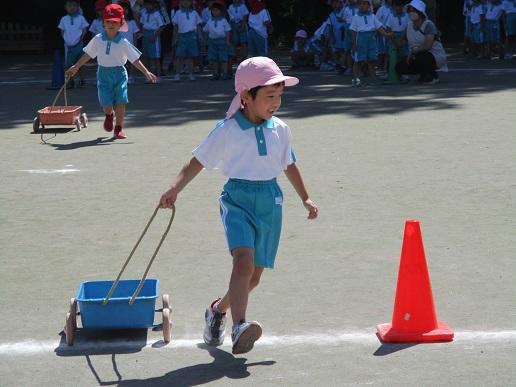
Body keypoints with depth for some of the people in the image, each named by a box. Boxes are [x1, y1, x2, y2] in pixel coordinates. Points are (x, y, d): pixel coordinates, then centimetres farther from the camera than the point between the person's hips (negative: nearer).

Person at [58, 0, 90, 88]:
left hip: (78, 44, -2)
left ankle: (81, 80, 11)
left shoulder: (80, 18, 0)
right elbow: (62, 32, 9)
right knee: (69, 64, 4)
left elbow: (84, 30, 1)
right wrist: (66, 40, -4)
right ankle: (71, 81, 12)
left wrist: (80, 39, -11)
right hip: (68, 45, 2)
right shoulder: (64, 19, 5)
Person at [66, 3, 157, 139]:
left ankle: (119, 128, 13)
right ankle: (109, 115, 30)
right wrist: (76, 67, 13)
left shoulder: (123, 43, -7)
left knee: (120, 103, -6)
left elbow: (135, 59, -4)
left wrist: (147, 73, -10)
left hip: (119, 73, -1)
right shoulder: (97, 40, -1)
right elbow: (88, 54, 11)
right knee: (107, 105, -8)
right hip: (103, 74, 1)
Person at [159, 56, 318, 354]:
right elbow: (198, 162, -6)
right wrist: (175, 189, -19)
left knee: (255, 274, 10)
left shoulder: (280, 130, 5)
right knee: (244, 259, -28)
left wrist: (305, 198, 22)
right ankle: (239, 327, -36)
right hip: (238, 199, -5)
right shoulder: (227, 131, -8)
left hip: (270, 202, 5)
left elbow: (290, 165, 20)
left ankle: (218, 310, 36)